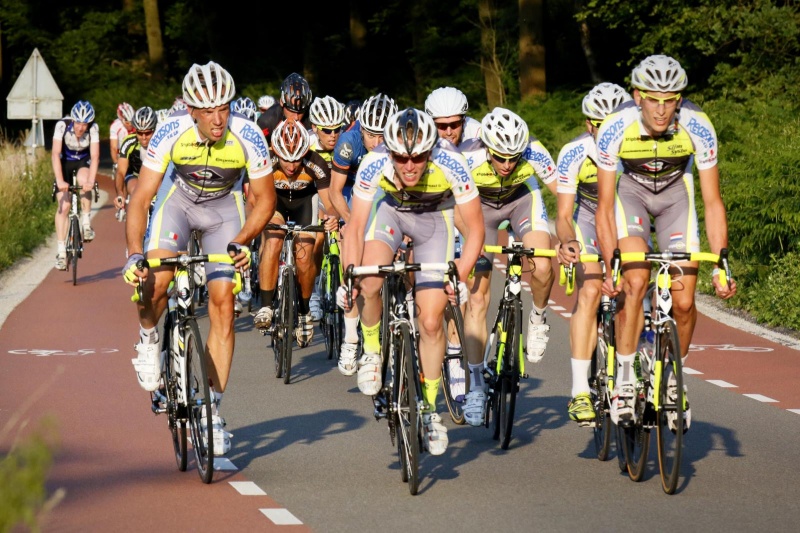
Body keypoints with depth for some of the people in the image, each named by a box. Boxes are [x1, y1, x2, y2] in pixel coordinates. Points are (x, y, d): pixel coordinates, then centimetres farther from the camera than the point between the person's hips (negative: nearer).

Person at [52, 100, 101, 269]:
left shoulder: (93, 128, -25)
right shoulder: (62, 125, -28)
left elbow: (95, 156, -30)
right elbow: (55, 154, -32)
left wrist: (91, 181, -43)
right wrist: (59, 180, -43)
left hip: (84, 162, 0)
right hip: (65, 162, 0)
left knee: (83, 180, -35)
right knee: (63, 205, -11)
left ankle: (86, 223, -17)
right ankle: (61, 252, -8)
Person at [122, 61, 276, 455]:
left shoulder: (248, 137, -28)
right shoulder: (171, 133, -29)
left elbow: (265, 199, -15)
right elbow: (141, 199, -25)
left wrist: (241, 242, -30)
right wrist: (134, 254, -38)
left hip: (224, 207, 0)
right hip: (179, 198, 0)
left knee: (222, 302, -10)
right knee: (156, 279, -26)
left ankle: (213, 410, -3)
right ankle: (148, 337, 10)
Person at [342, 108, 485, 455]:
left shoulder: (451, 164, -35)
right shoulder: (374, 164, -33)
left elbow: (475, 229, -26)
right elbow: (355, 227, -24)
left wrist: (460, 277, -38)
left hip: (434, 217, -1)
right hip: (389, 207, 1)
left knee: (431, 321, -7)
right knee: (370, 284, -29)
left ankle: (429, 409, 11)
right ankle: (371, 349, 1)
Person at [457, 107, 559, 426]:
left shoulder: (533, 153, -33)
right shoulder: (468, 158, -36)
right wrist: (470, 243, -41)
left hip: (522, 198, 0)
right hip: (481, 206, 0)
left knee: (542, 267, -29)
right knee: (477, 298, -6)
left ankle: (538, 320, 4)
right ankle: (477, 385, 4)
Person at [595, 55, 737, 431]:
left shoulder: (698, 128, -29)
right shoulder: (614, 129, -31)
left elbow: (712, 203, -20)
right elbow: (604, 207, -23)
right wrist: (610, 267, -31)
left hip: (676, 194, 1)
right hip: (631, 191, -1)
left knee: (684, 301, -9)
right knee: (635, 280, -25)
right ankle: (624, 380, -13)